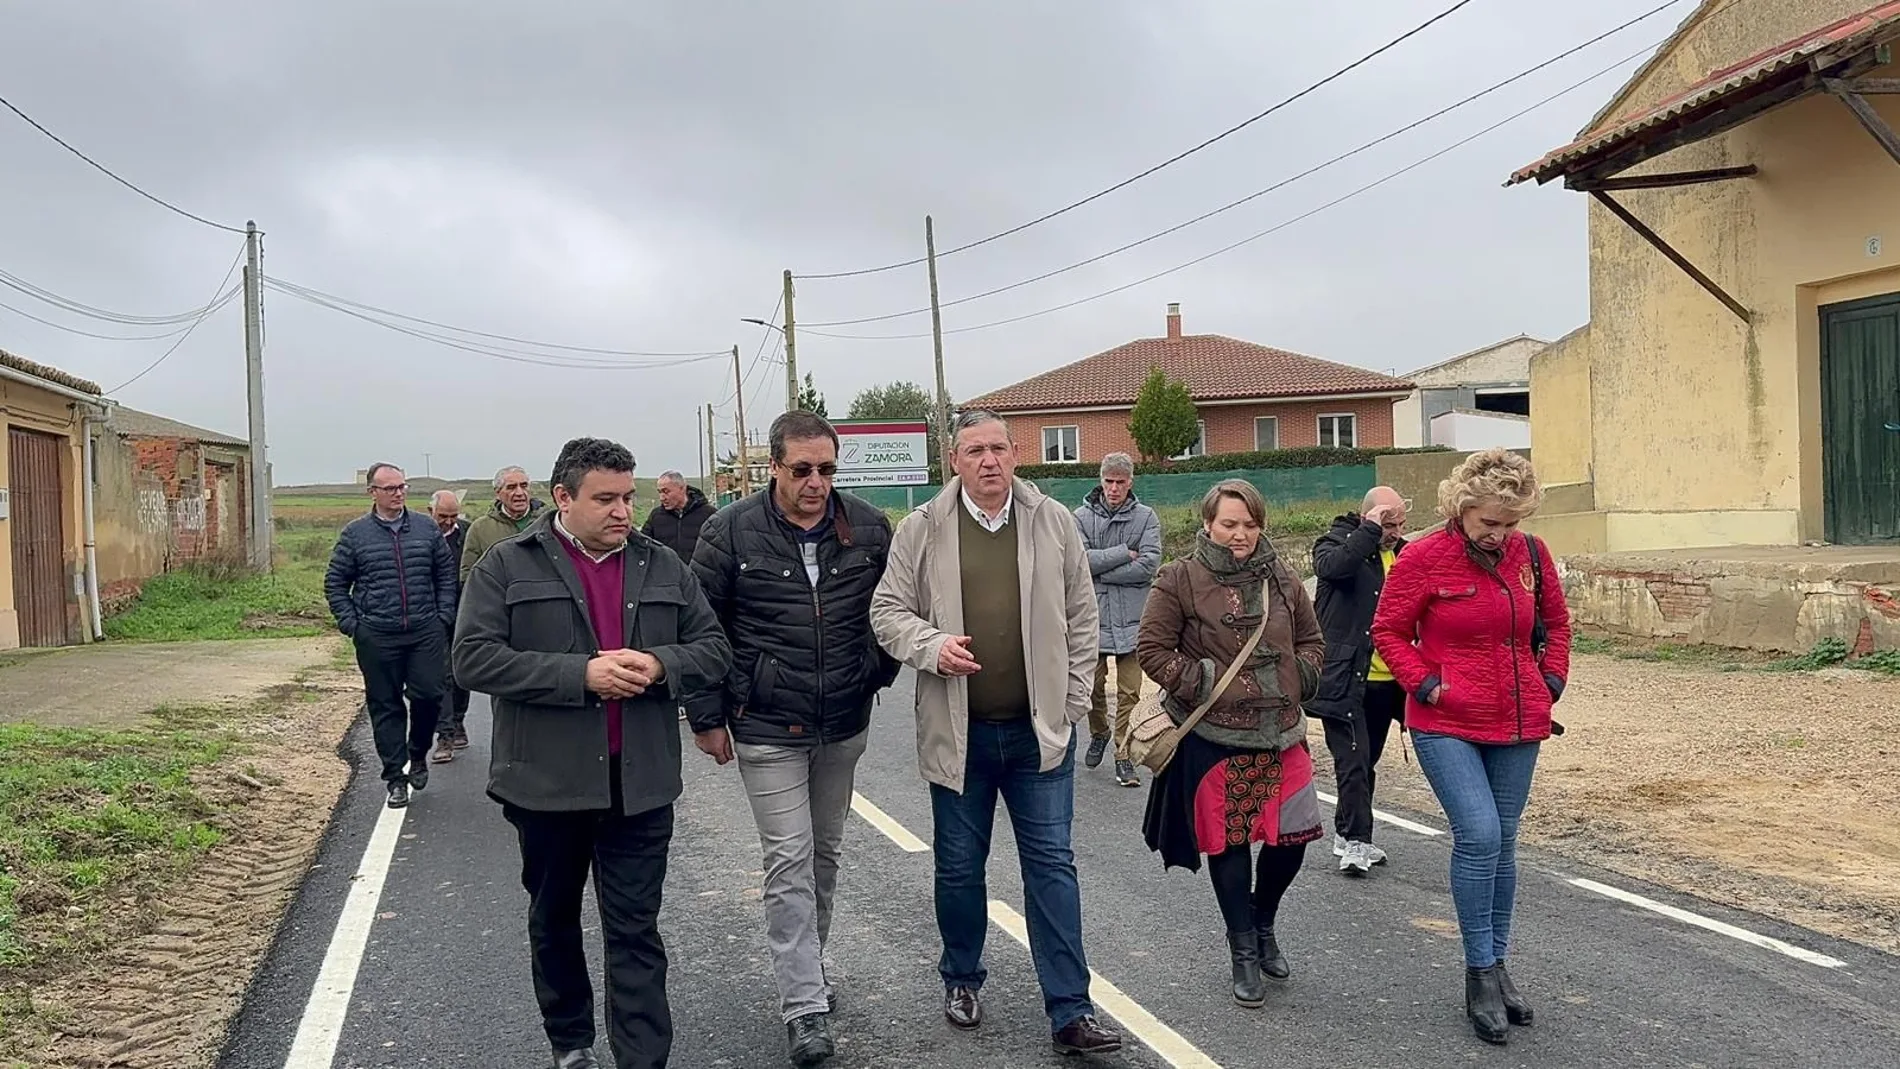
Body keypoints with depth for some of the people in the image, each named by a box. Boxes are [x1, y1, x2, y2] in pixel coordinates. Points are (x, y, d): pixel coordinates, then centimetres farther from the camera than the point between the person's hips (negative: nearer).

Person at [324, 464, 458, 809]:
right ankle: (395, 777, 15)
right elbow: (335, 584, 7)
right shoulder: (355, 534, 2)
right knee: (385, 707, 5)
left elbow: (446, 573, 13)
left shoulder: (426, 529, 7)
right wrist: (351, 624, -1)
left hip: (425, 632, 1)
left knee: (429, 695, -4)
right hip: (377, 638, -1)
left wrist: (444, 616, 4)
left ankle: (418, 755, 24)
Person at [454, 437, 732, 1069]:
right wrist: (581, 674, -21)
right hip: (546, 782, 0)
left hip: (640, 784, 1)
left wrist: (659, 665, -16)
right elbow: (474, 659, -13)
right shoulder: (508, 566, -3)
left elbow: (714, 651, 6)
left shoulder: (663, 568, 7)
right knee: (553, 920, 18)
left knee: (636, 932, 2)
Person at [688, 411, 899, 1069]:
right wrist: (708, 717, -2)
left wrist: (878, 674, 8)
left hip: (844, 727, 4)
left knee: (824, 854, 16)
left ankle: (805, 970, 34)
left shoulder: (868, 528, -2)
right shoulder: (731, 532, -10)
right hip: (767, 730, -3)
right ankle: (805, 1007, 4)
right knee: (789, 862, -4)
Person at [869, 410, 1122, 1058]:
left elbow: (1081, 620, 6)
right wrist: (933, 648, -18)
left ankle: (1070, 1011, 9)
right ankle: (961, 980, 35)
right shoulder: (921, 530, -2)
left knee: (1052, 864, 2)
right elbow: (888, 611, 1)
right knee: (959, 866, 13)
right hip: (958, 732, 0)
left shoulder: (1054, 523, 1)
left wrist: (1072, 704, 2)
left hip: (1041, 730, 0)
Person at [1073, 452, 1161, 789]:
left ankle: (1124, 755, 12)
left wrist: (1100, 569, -10)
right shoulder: (1082, 516, 2)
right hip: (1092, 616, 0)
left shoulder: (1146, 517, 2)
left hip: (1132, 619, 0)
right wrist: (1124, 553, -12)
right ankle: (1098, 734, 35)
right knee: (1093, 686, 8)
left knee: (1130, 693, 1)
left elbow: (1149, 565, -10)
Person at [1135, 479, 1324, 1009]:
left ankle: (1263, 925, 34)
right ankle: (1243, 951, 22)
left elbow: (1312, 641, 20)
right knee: (1228, 842, 4)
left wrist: (1299, 680, 4)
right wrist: (1199, 684, -11)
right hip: (1212, 737, -4)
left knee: (1291, 837, 5)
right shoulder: (1179, 580, -6)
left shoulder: (1282, 580, 7)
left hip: (1279, 732, 4)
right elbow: (1153, 649, -5)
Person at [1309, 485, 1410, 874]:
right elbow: (1331, 565, -32)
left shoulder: (1402, 552, 10)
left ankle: (1348, 836, 28)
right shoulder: (1336, 543, -7)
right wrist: (1371, 530, -26)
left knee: (1365, 761, 16)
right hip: (1345, 680, -6)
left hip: (1387, 678, 7)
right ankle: (1355, 841, -1)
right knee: (1354, 762, -6)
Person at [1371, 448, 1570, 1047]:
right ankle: (1480, 975, -1)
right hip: (1446, 725, -5)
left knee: (1501, 841, 12)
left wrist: (1552, 679, 7)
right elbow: (1388, 631, -2)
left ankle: (1496, 965, 26)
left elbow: (1555, 621, 19)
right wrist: (1424, 684, -12)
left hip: (1518, 726, 5)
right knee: (1478, 835, -16)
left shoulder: (1531, 554, 3)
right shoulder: (1425, 558, -10)